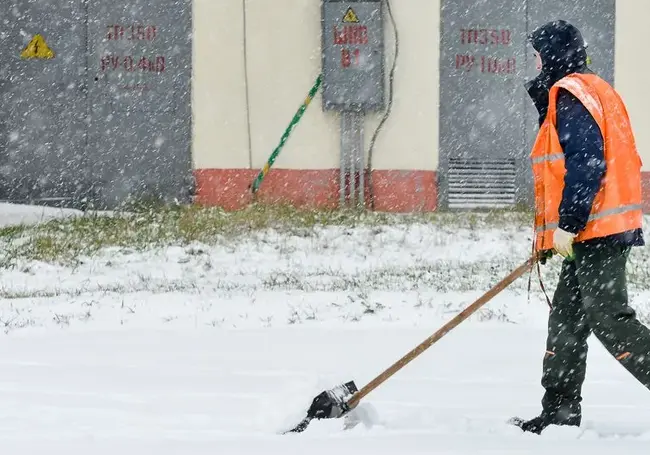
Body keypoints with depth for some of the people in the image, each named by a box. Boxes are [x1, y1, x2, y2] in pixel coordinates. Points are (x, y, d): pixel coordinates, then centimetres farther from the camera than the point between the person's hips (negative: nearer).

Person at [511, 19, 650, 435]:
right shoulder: (592, 90, 22)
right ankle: (561, 411, 16)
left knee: (608, 317, -12)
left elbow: (587, 165, -21)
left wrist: (566, 224, -21)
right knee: (567, 316, 12)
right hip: (597, 229, 11)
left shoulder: (570, 94, -11)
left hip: (595, 230, -11)